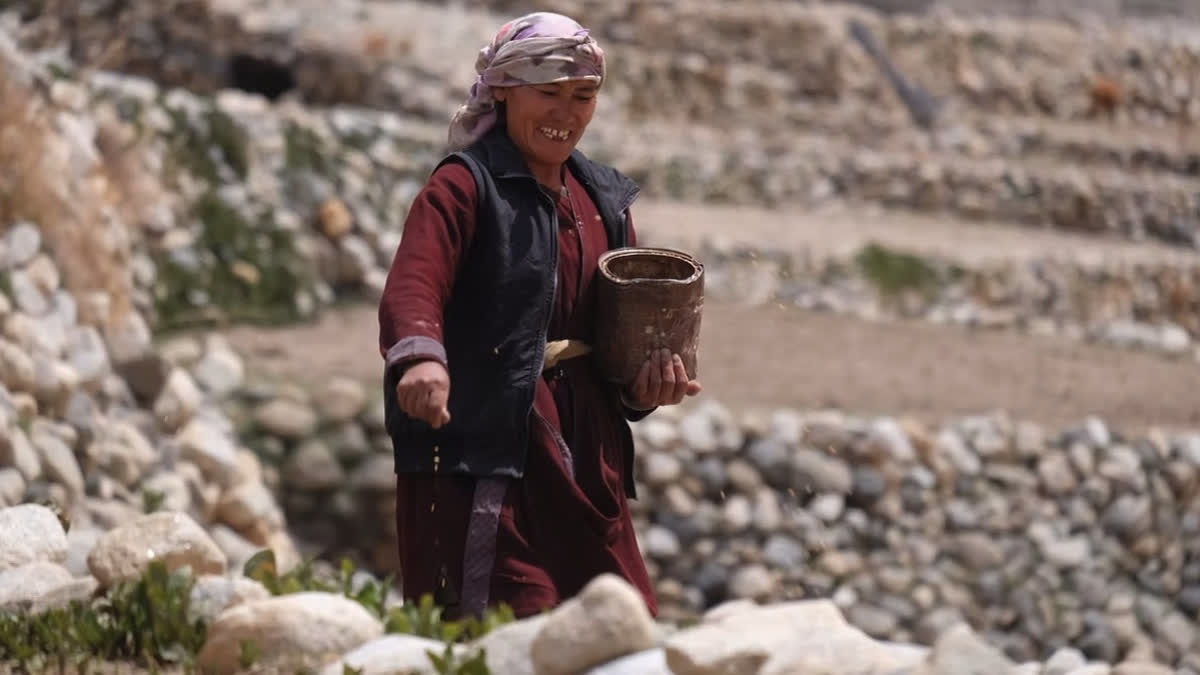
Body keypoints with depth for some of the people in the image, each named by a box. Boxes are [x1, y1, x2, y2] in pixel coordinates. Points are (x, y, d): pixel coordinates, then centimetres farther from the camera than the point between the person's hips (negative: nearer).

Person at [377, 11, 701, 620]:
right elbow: (410, 288, -23)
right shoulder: (465, 186, -5)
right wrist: (420, 356, -44)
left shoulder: (604, 200, 17)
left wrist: (645, 384, 1)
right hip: (482, 451, -7)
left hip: (586, 463, 7)